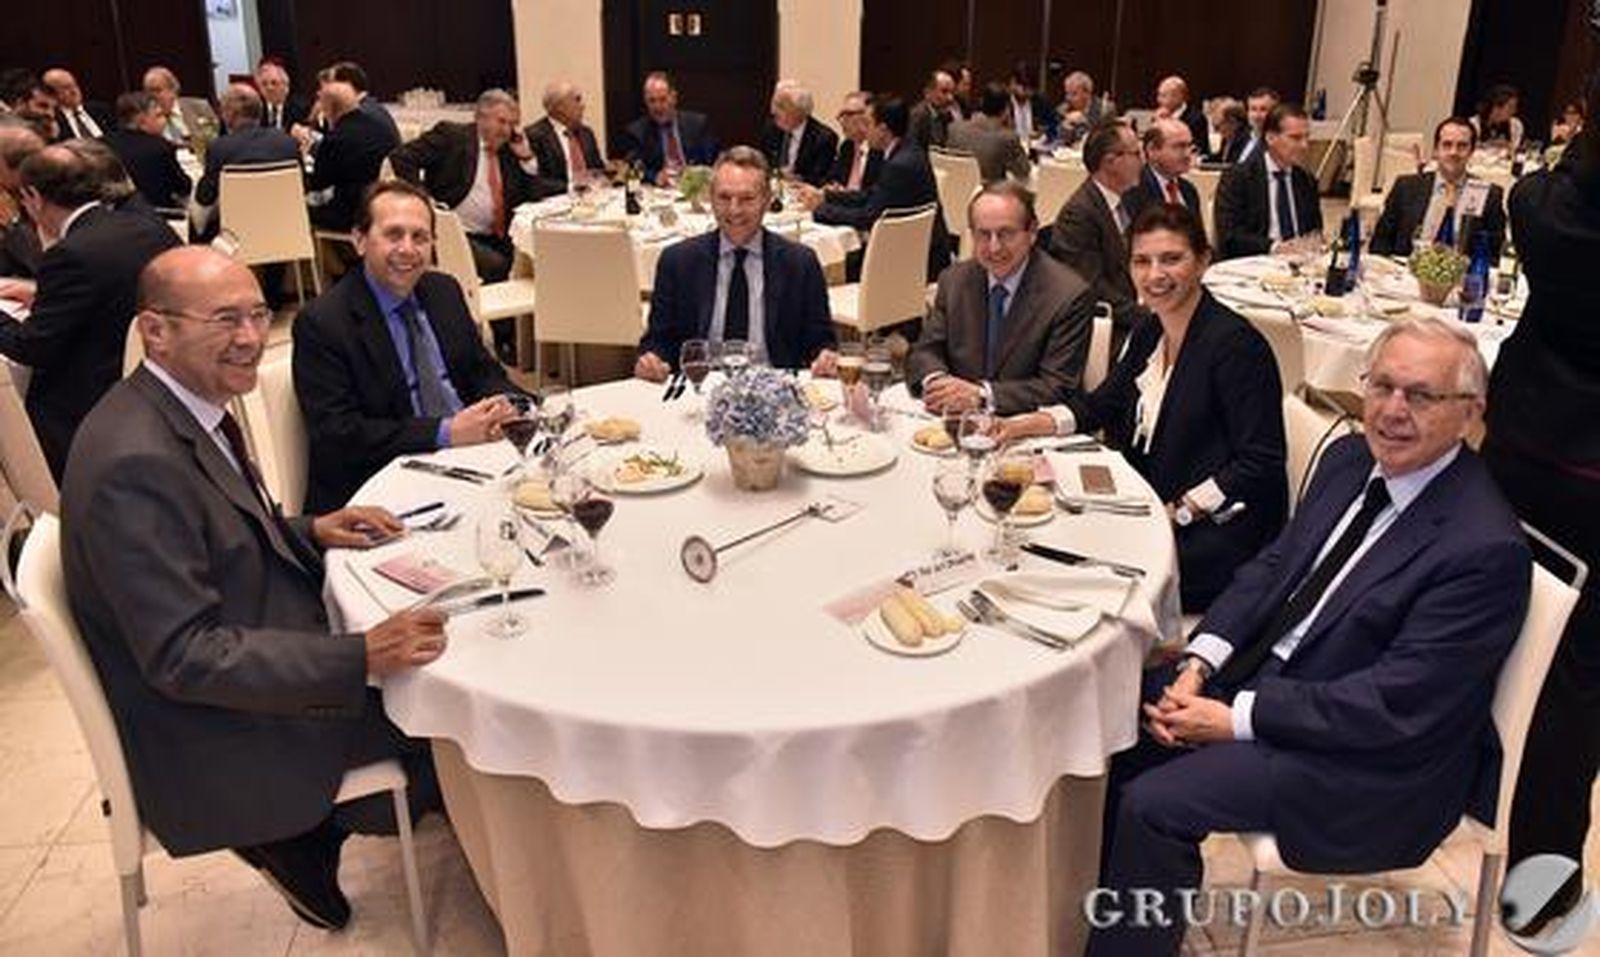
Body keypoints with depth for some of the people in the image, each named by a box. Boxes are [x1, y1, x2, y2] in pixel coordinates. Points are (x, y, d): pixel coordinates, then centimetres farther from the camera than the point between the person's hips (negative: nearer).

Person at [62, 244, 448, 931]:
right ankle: (298, 838, 18)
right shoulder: (135, 463, -28)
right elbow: (185, 656, -28)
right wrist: (361, 658, -33)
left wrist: (308, 532, 1)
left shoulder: (188, 408, 2)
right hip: (212, 746, -9)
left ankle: (301, 836, 19)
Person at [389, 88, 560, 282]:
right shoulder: (452, 135, 2)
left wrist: (526, 157, 4)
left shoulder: (509, 152, 17)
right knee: (496, 265, -30)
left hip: (495, 240, 6)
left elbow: (534, 195, 13)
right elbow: (401, 157, -6)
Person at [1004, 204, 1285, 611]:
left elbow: (1261, 466, -18)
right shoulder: (1150, 328, 7)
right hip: (1147, 505, 8)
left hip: (1217, 528, -8)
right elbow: (1102, 404, 16)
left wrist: (1176, 514, -21)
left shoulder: (1237, 344, -18)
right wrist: (1026, 424, 1)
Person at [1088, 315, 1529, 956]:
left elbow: (1395, 705, -24)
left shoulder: (1485, 549, -23)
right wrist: (1199, 663, -8)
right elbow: (1271, 567, 7)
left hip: (1367, 764, -8)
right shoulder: (1350, 460, 2)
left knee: (1152, 804, -20)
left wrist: (1237, 717, -21)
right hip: (1267, 672, 8)